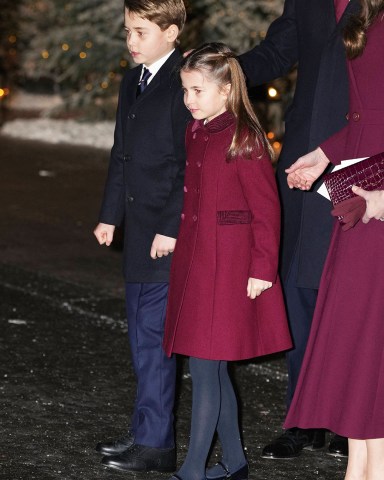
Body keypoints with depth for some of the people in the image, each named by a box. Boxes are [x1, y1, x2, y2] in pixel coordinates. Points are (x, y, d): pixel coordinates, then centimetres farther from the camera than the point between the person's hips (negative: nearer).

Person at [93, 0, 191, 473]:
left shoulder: (185, 85, -14)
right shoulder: (133, 81, 15)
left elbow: (192, 164, -17)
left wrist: (171, 228, -19)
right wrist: (110, 215, 19)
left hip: (170, 233, -9)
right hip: (138, 229, 9)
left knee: (153, 334, -7)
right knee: (142, 335, 15)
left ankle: (155, 444, 0)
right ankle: (145, 432, 24)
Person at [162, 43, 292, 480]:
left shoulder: (245, 139, -13)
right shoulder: (195, 133, 10)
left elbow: (266, 209, -13)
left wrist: (262, 269, -15)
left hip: (228, 266, -8)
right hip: (194, 262, 8)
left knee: (204, 367, -5)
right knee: (213, 370, 13)